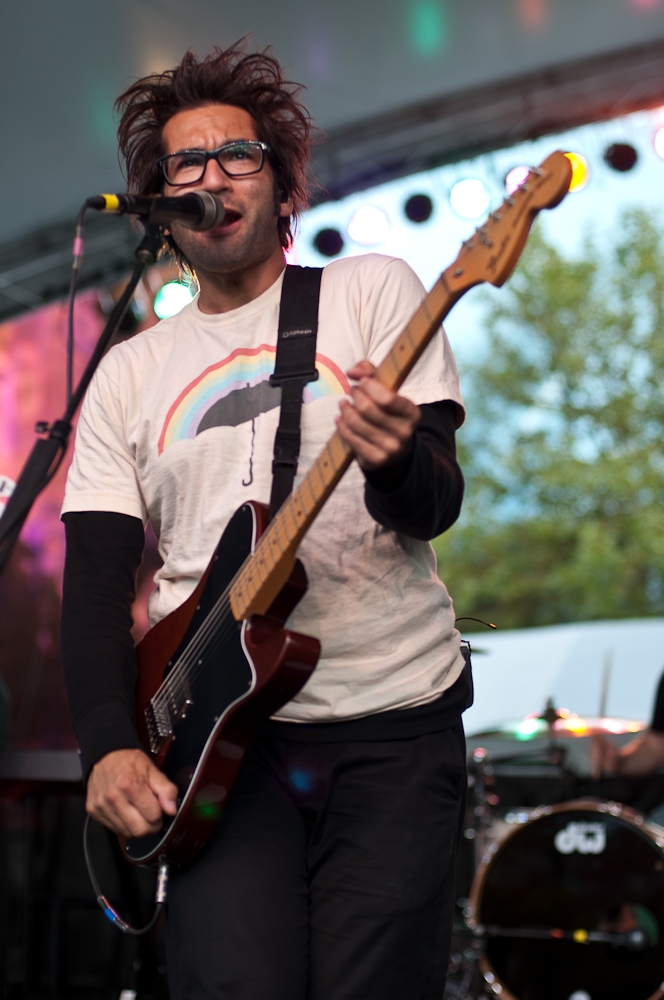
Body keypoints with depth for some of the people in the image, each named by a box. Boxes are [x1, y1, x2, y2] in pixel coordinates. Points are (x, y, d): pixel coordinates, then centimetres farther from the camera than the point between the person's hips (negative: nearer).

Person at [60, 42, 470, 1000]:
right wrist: (110, 745, -7)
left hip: (395, 716, -1)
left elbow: (435, 507, -3)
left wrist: (397, 462, -28)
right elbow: (96, 575, 8)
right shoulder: (129, 371, 14)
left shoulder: (371, 290, 7)